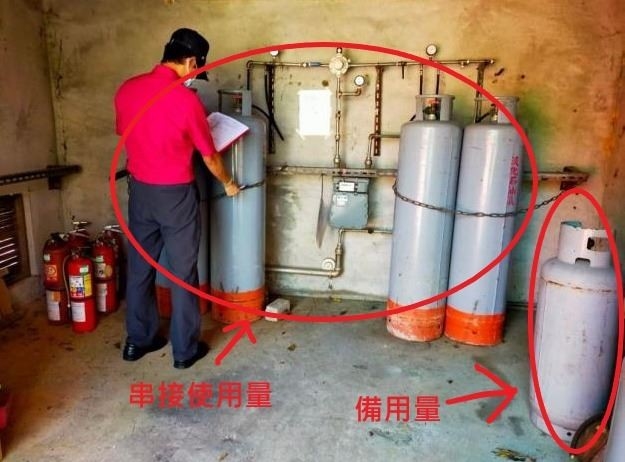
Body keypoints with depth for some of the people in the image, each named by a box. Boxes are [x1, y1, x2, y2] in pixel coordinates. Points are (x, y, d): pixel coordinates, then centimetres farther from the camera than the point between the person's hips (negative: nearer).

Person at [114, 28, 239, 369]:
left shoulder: (126, 90, 0)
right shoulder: (186, 99, -16)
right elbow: (209, 155, -8)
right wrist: (228, 183, 10)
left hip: (139, 190, 6)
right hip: (175, 194, -6)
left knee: (139, 266, 15)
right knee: (183, 271, 6)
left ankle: (137, 340, 29)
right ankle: (185, 349, 17)